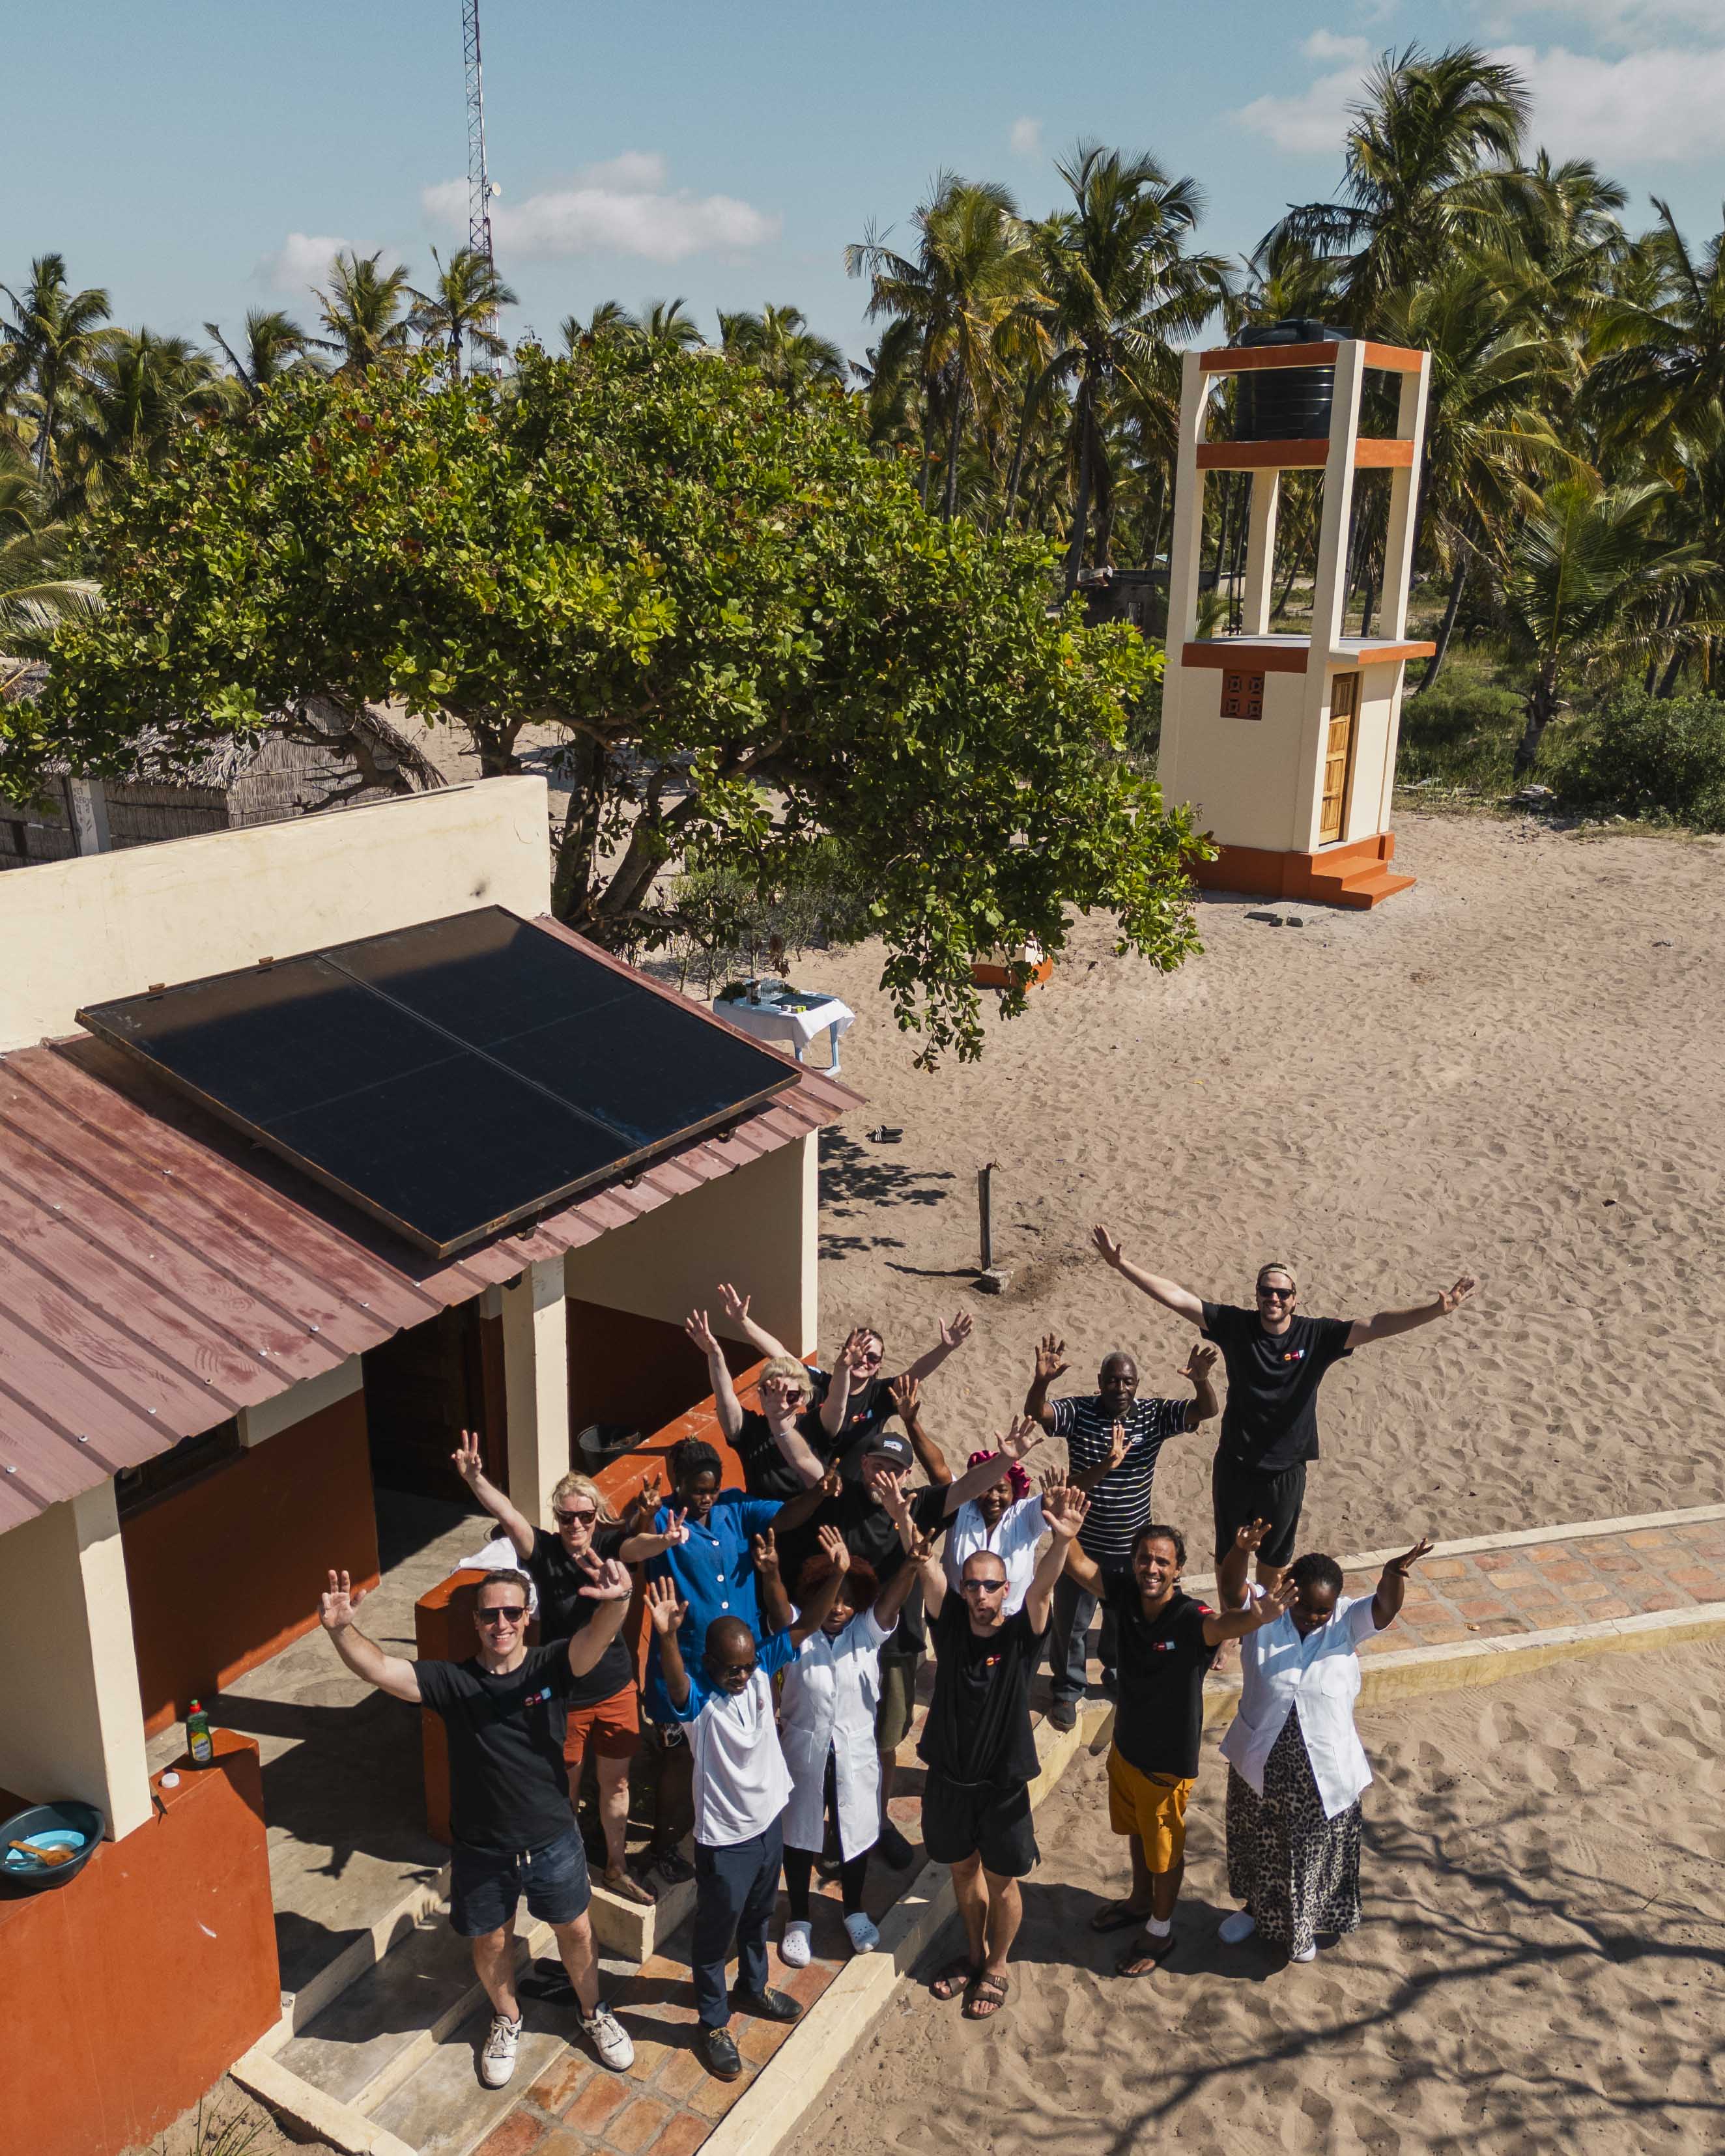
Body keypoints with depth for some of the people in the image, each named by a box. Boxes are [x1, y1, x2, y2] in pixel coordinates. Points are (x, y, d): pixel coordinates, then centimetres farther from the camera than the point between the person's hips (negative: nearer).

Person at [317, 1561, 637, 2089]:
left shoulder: (550, 1667, -17)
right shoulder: (452, 1681, -16)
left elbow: (598, 1636, -39)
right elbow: (379, 1669, -30)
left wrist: (617, 1601, -63)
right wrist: (341, 1630, -52)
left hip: (553, 1841, 0)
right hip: (480, 1851, 0)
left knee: (575, 1931, 20)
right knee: (491, 1943, 22)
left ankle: (594, 2014, 48)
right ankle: (506, 2020, 51)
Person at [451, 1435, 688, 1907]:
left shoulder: (610, 1545, -11)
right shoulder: (545, 1552, -15)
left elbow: (637, 1546, -34)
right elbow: (509, 1518, -32)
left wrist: (665, 1540, -59)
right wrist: (474, 1479, -51)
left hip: (616, 1690, 2)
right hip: (563, 1696, -2)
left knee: (616, 1784, 18)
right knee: (564, 1790, 15)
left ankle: (616, 1868, 39)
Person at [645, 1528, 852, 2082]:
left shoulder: (760, 1667, -13)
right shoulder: (698, 1698, -29)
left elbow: (805, 1625, -19)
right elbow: (674, 1682, -53)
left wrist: (836, 1574, -37)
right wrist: (667, 1637, -75)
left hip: (769, 1818, 6)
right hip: (724, 1837, -5)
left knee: (758, 1917, 29)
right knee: (716, 1932, 15)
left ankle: (753, 1987, 53)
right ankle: (713, 2023, 37)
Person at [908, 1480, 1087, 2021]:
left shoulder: (1021, 1636, -15)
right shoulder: (950, 1625, -10)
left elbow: (1041, 1588, -35)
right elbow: (926, 1566, -23)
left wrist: (1061, 1542, -55)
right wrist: (902, 1513, -40)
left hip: (1002, 1784, -2)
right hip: (949, 1778, 3)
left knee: (1002, 1880, 14)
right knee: (964, 1869, 21)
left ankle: (996, 1967, 36)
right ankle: (974, 1953, 44)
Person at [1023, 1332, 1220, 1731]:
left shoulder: (1153, 1415, -11)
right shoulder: (1078, 1412, -15)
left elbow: (1207, 1411, -20)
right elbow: (1035, 1413, -30)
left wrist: (1201, 1381, -43)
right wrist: (1042, 1379, -51)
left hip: (1132, 1546, 2)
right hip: (1082, 1543, -2)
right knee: (1071, 1621, 13)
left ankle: (1119, 1677, 48)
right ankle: (1067, 1689, 35)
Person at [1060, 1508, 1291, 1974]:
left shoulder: (1190, 1618, -32)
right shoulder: (1124, 1595, -17)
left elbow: (1224, 1624, -52)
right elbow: (1078, 1565, -18)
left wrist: (1255, 1618, -74)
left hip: (1169, 1760, -5)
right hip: (1125, 1745, 5)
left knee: (1165, 1847, 18)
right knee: (1136, 1831, 30)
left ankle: (1160, 1931, 42)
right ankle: (1140, 1901, 56)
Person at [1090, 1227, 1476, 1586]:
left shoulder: (1317, 1336, -13)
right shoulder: (1235, 1325, -12)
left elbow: (1378, 1325, -22)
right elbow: (1177, 1298, -17)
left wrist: (1436, 1310, -36)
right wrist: (1122, 1264, -24)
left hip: (1285, 1473, 0)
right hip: (1234, 1468, 0)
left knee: (1274, 1559, 20)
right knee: (1228, 1554, 17)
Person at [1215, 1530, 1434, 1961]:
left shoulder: (1347, 1622, -13)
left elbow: (1386, 1608, -30)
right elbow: (1233, 1590, -34)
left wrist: (1394, 1573, -53)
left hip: (1324, 1773, 0)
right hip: (1261, 1763, 0)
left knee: (1315, 1852, 20)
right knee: (1258, 1842, 24)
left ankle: (1303, 1926, 47)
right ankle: (1255, 1908, 52)